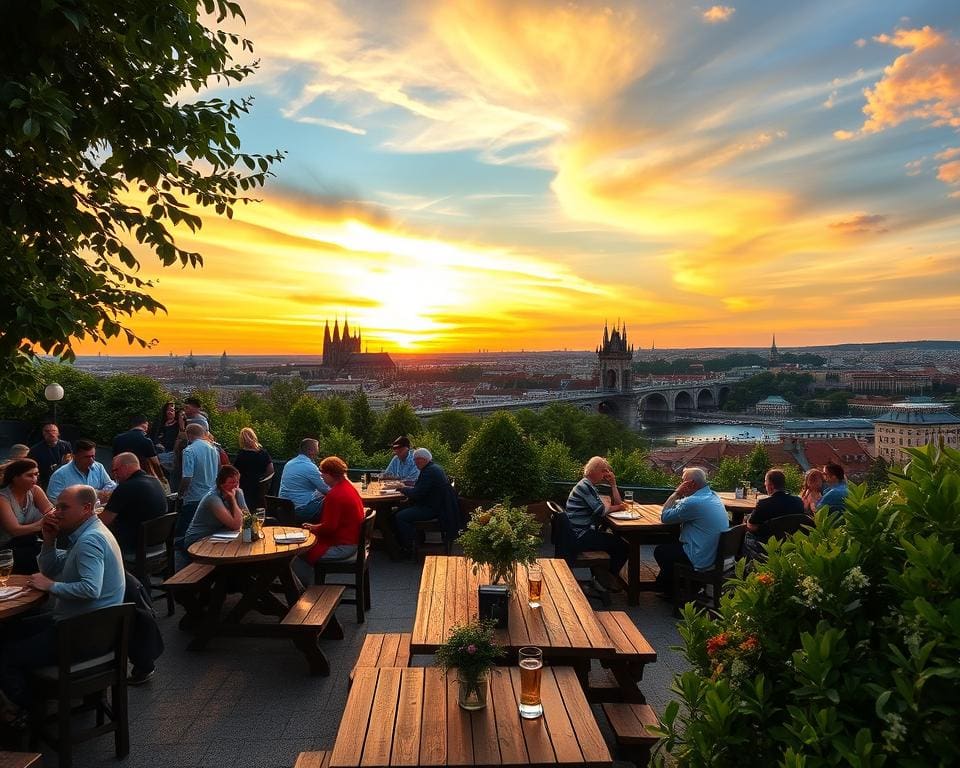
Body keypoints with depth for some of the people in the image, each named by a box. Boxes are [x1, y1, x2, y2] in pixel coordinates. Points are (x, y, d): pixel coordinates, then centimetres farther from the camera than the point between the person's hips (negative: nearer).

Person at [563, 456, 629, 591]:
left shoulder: (590, 486, 18)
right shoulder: (585, 485, -14)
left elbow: (617, 502, 17)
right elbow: (601, 510, -20)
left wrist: (613, 484, 6)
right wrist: (617, 507, -2)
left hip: (584, 533, 11)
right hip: (581, 537, -11)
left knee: (618, 540, 19)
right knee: (623, 547, -9)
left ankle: (604, 574, 24)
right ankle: (607, 577, 11)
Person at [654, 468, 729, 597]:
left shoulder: (694, 502, -26)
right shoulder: (713, 495, 6)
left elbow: (664, 517, -15)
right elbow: (679, 505, 17)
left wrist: (676, 493, -10)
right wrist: (678, 495, -1)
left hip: (703, 560, -9)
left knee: (660, 551, 12)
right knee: (671, 543, 27)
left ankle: (671, 592, 30)